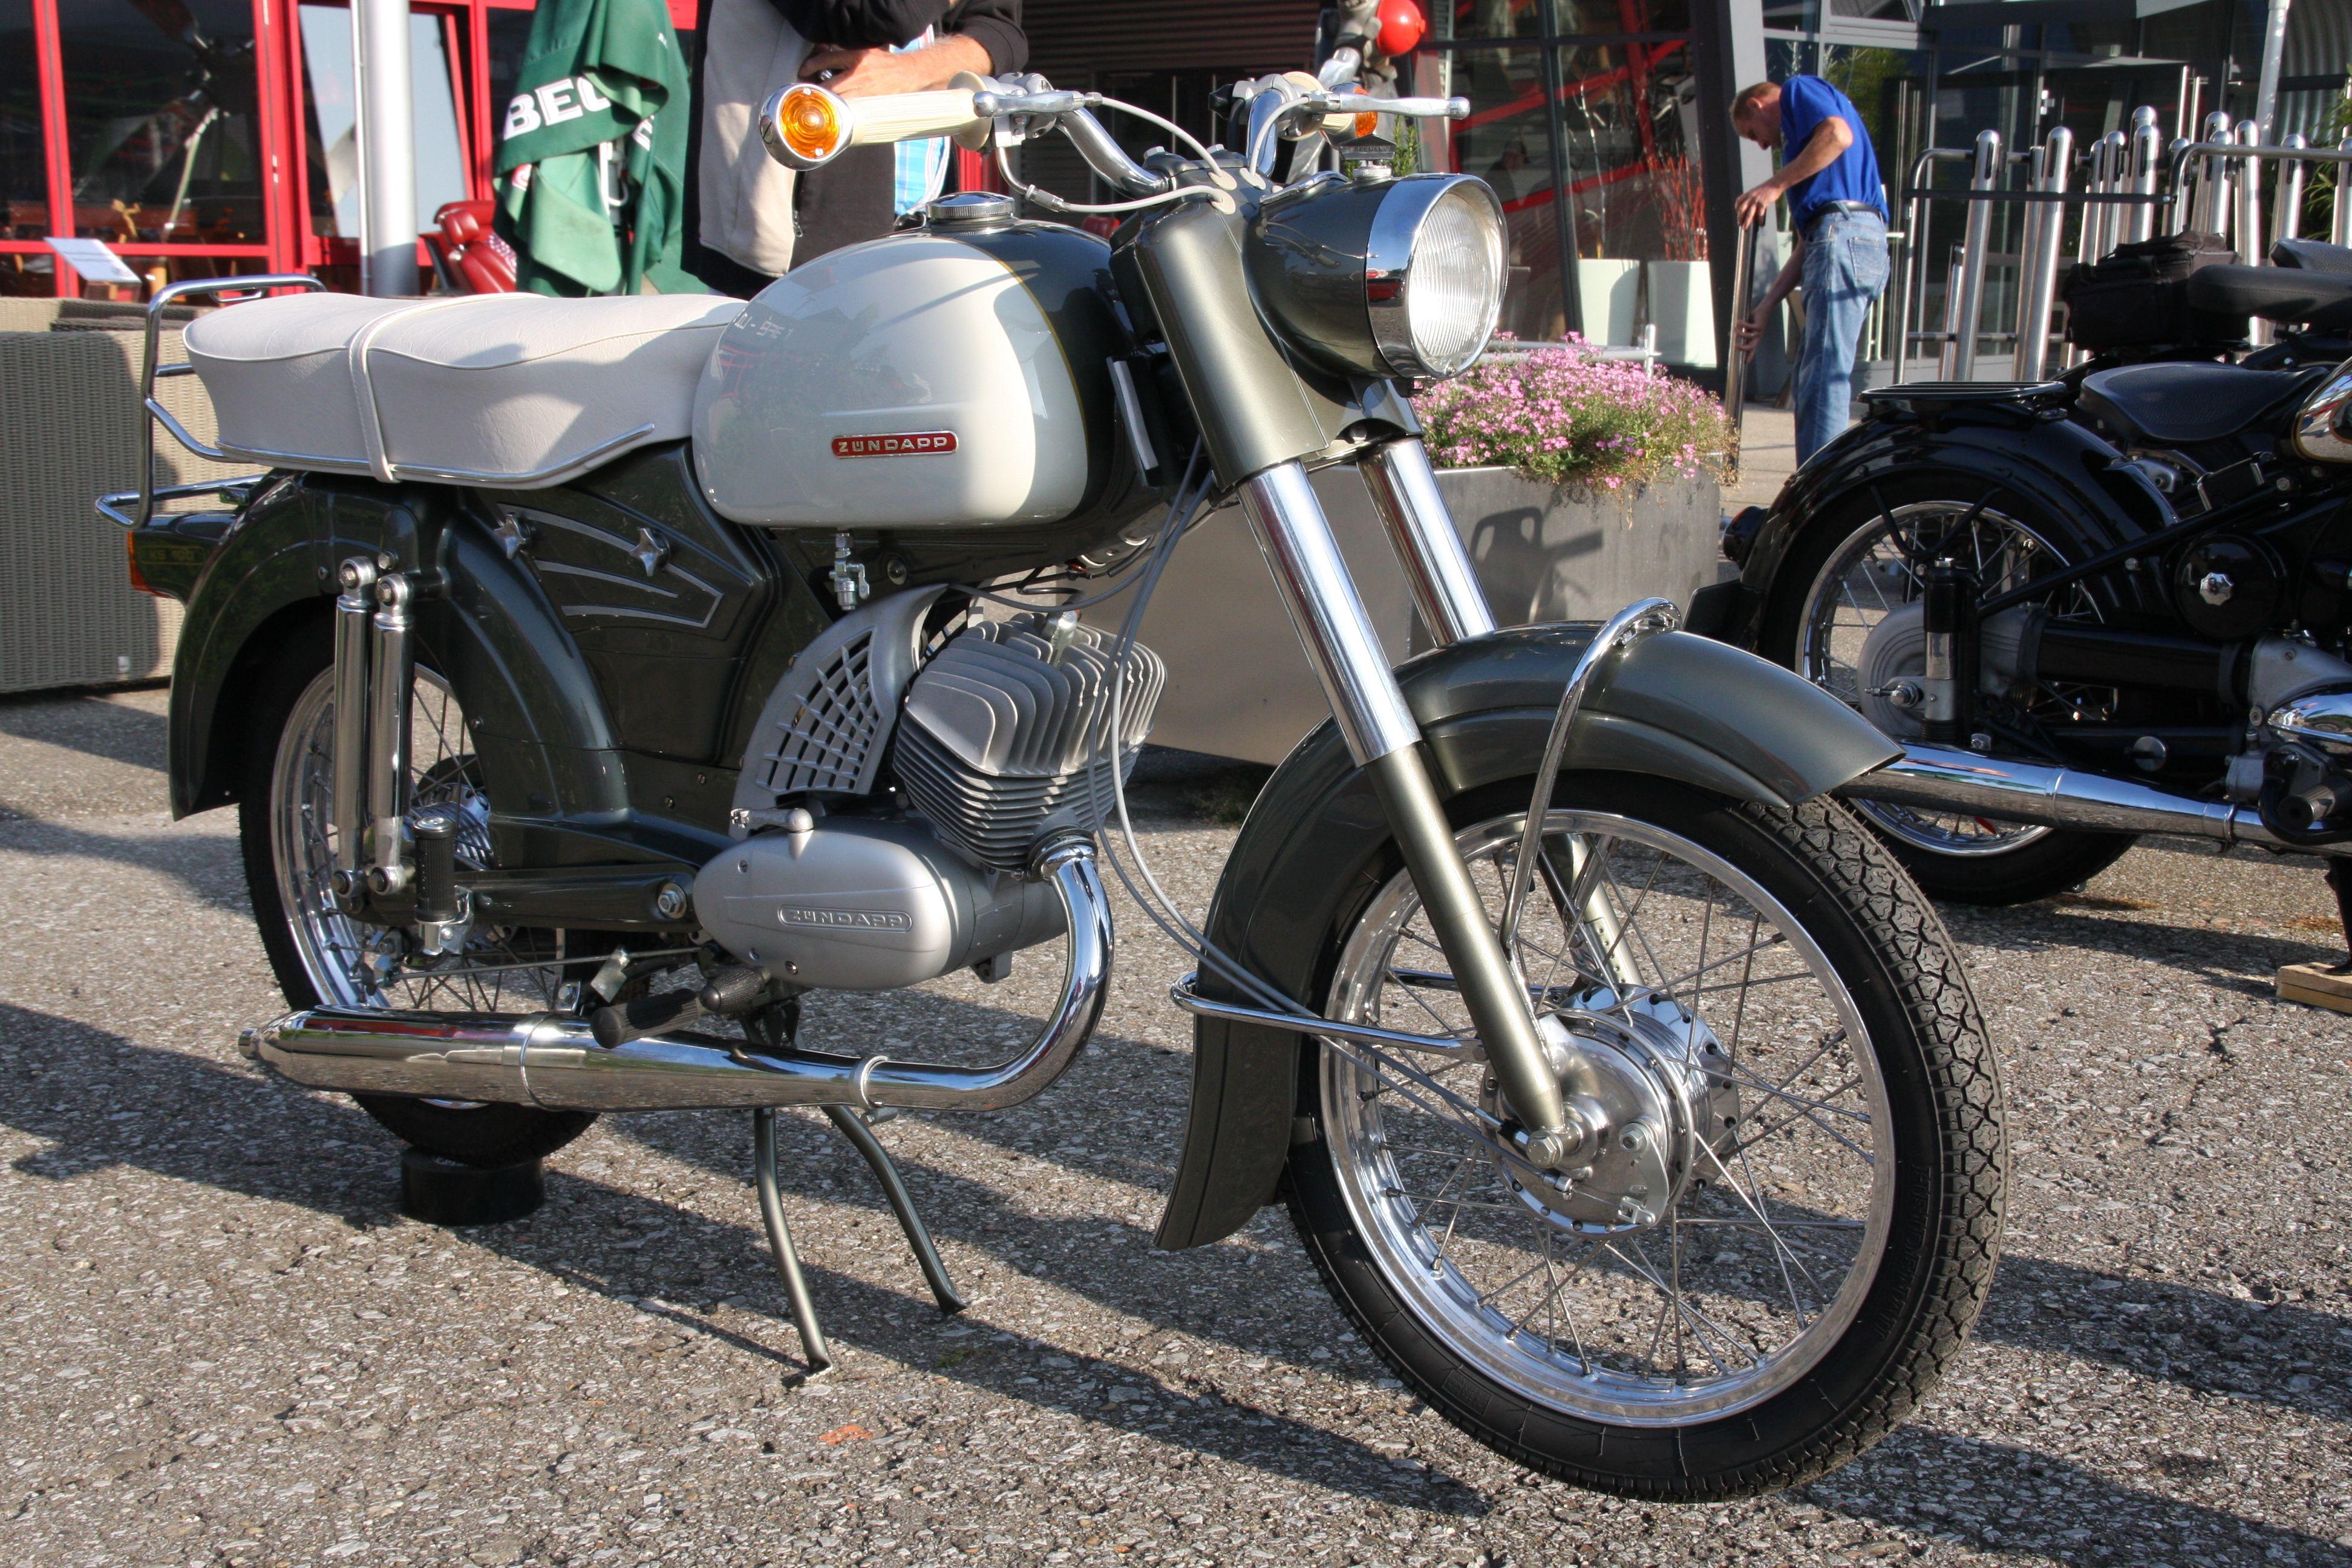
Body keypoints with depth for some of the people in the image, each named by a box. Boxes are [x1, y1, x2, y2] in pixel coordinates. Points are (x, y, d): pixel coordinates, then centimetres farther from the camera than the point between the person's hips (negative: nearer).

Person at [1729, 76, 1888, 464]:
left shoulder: (1799, 91, 10)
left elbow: (1839, 135, -15)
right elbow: (1808, 242, 29)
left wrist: (1774, 186, -10)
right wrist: (1767, 307, 25)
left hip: (1844, 233, -10)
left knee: (1824, 376, -14)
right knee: (1810, 377, 11)